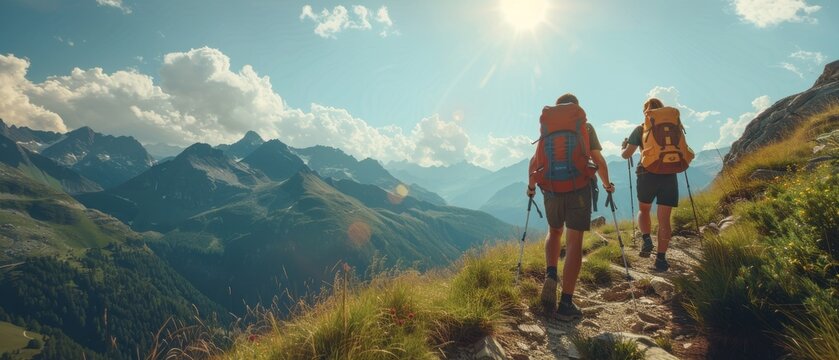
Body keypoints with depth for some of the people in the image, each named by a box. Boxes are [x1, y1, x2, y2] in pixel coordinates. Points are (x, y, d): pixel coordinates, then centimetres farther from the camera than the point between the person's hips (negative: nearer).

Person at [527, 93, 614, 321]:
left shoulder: (547, 128, 10)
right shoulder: (586, 127, 6)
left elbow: (535, 160, 6)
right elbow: (598, 160, 2)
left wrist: (531, 185, 20)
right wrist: (607, 184, 17)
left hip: (551, 189, 2)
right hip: (579, 189, -2)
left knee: (554, 232, 25)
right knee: (574, 243, 0)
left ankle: (551, 275, 2)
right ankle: (566, 304, -2)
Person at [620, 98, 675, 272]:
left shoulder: (640, 129, 1)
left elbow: (626, 154, 0)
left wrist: (623, 147, 21)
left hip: (647, 175, -1)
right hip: (669, 176, 1)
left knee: (643, 210, 22)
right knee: (664, 219, 6)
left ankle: (646, 239, -1)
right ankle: (661, 258, 3)